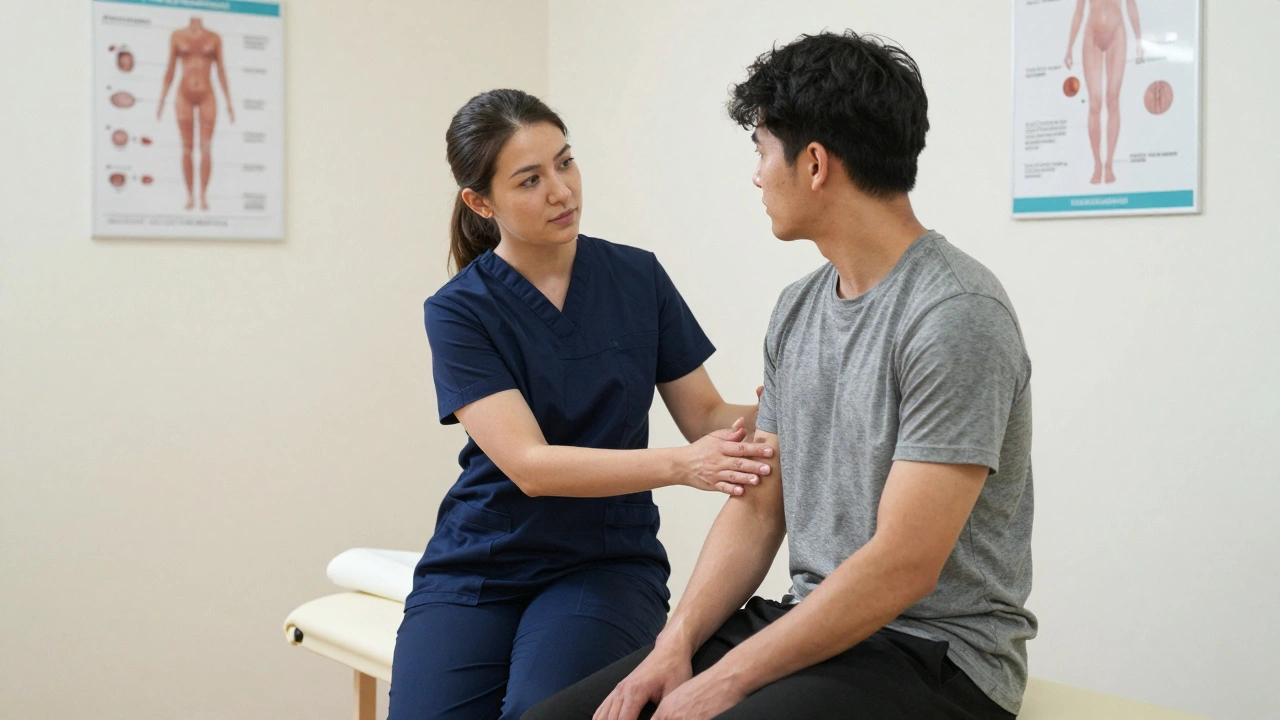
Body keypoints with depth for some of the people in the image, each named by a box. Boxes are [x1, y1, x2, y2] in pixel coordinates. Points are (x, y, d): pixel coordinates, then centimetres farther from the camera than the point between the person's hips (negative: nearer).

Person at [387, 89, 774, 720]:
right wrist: (678, 466, -32)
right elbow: (529, 465, -19)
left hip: (608, 561, 1)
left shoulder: (637, 277, 1)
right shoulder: (460, 311, -8)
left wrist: (769, 416, -19)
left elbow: (705, 416, 5)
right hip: (479, 566, 0)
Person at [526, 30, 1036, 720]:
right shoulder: (797, 309, 10)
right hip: (815, 623, 8)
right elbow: (757, 507, 12)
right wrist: (676, 644, -3)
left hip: (934, 657, -7)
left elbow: (903, 566, -21)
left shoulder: (955, 313, -17)